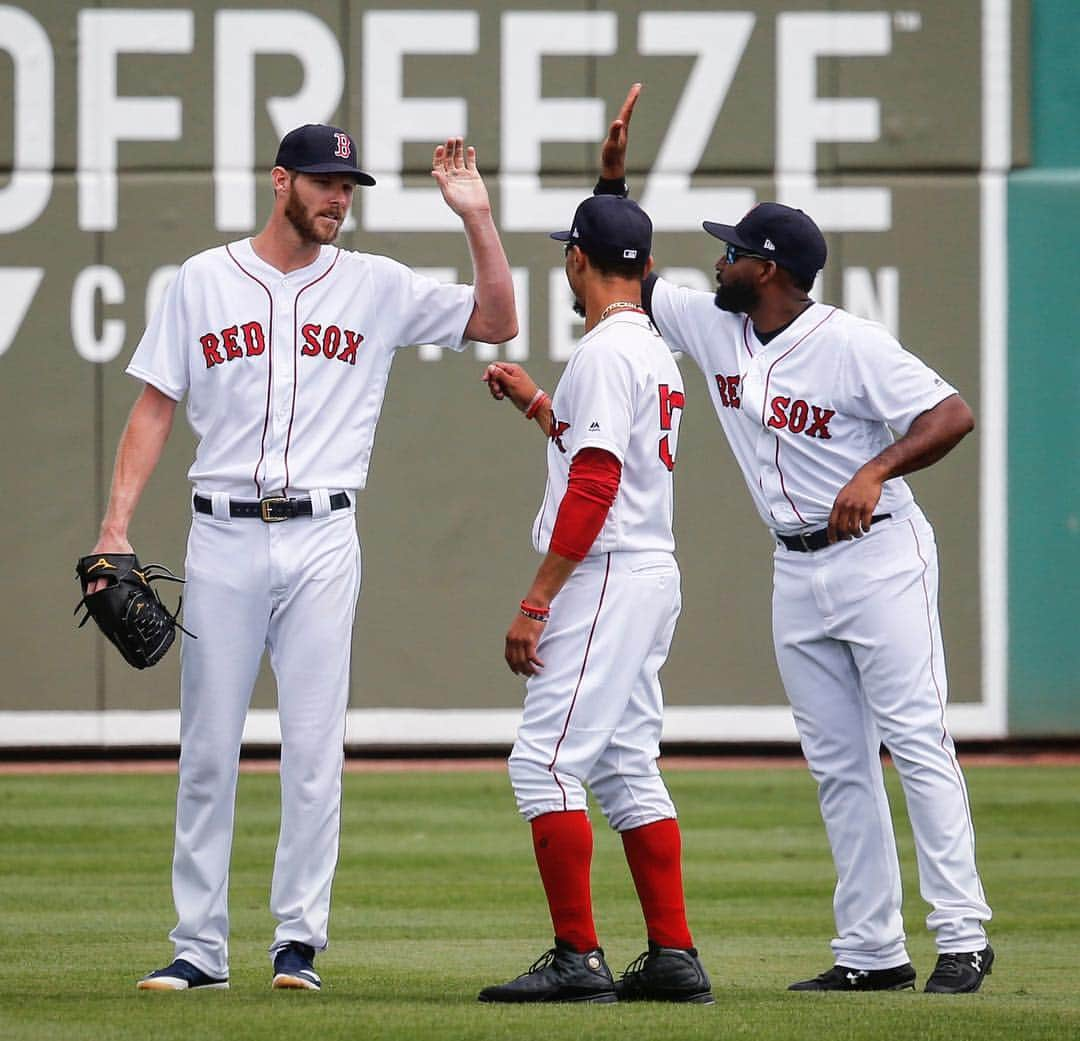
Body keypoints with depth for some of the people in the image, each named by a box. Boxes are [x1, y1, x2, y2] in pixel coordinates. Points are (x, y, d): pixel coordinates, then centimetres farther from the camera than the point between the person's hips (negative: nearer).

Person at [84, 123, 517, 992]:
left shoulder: (377, 287, 7)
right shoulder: (204, 282, 7)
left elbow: (499, 322, 5)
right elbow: (155, 406, 6)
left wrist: (476, 217, -6)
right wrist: (116, 525, -3)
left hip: (323, 538, 0)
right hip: (223, 537, 0)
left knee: (315, 748, -3)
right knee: (207, 748, 2)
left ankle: (300, 937, 4)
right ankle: (200, 946, 8)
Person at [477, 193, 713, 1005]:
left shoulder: (606, 352, -14)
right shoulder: (656, 353, 16)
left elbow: (594, 487, -20)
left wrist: (536, 601, -20)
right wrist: (536, 404, 35)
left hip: (605, 576, -10)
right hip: (651, 576, 10)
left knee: (545, 763, -10)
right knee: (628, 770, 13)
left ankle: (578, 960, -14)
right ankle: (674, 957, 11)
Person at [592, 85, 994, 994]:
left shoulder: (849, 345, -15)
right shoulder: (713, 328, 6)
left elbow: (953, 414, -19)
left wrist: (875, 472, -31)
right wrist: (613, 178, 1)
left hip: (877, 556, -7)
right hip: (798, 571, 7)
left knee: (917, 744, -10)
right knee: (838, 765, 5)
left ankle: (963, 936, -12)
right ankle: (872, 951, 7)